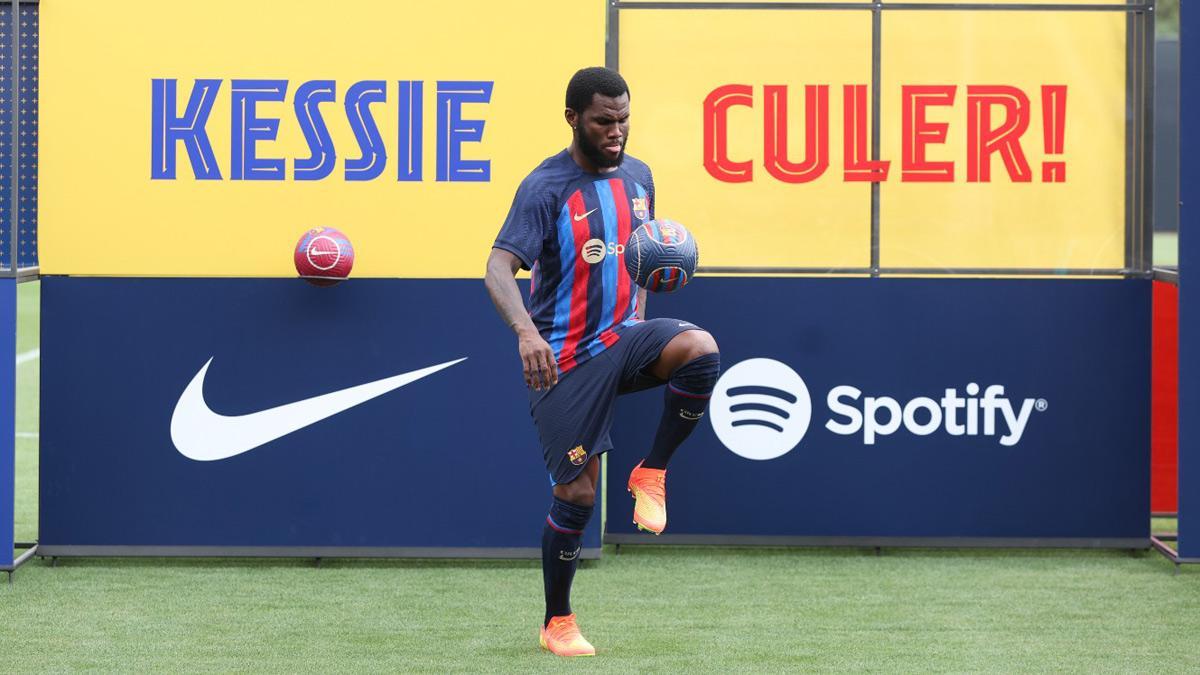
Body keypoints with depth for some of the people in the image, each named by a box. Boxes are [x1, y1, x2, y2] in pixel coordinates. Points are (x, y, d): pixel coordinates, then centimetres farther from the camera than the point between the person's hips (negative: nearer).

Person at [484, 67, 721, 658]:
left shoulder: (637, 176, 6)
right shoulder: (545, 187, -13)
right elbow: (499, 267, -25)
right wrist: (525, 330, -42)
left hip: (624, 337, 5)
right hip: (565, 357, -4)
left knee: (700, 350, -28)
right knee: (577, 492, -4)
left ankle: (651, 474, -9)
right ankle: (557, 624, 15)